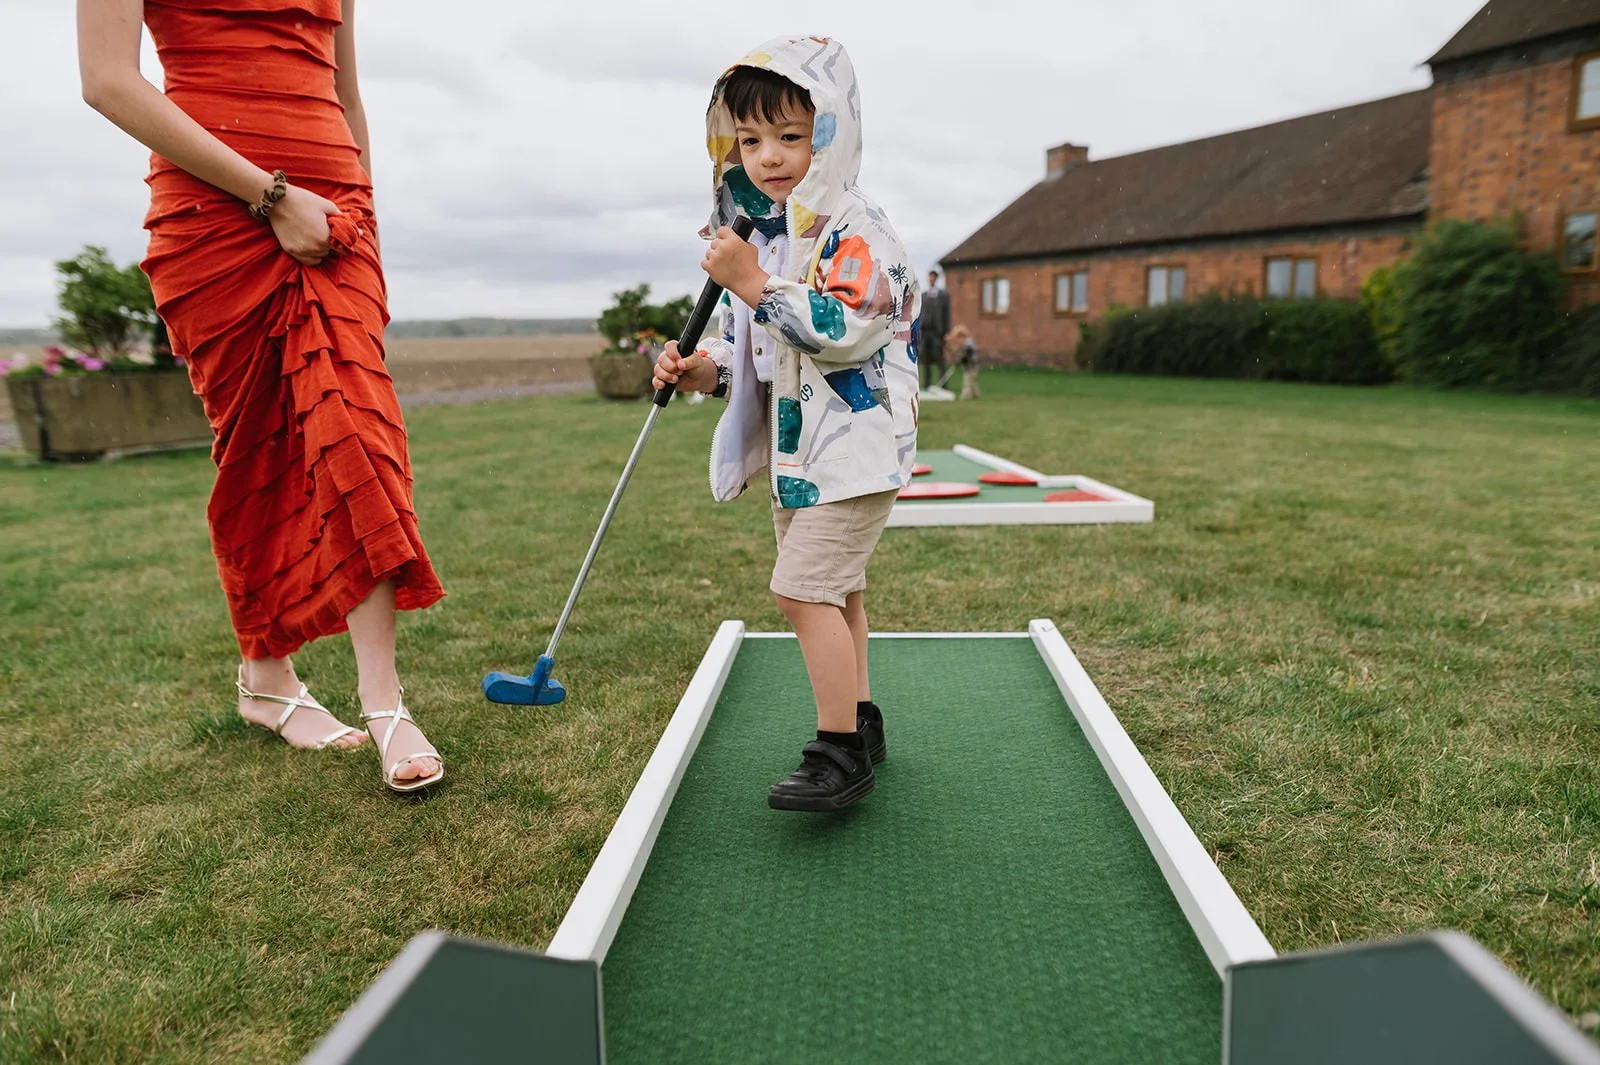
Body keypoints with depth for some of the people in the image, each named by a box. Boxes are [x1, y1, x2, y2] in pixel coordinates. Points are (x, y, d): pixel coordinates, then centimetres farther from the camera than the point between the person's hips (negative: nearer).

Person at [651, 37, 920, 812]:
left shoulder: (854, 230, -14)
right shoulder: (760, 235, 13)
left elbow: (845, 331, -28)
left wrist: (754, 284, -26)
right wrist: (705, 369, 2)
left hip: (854, 443, -9)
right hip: (792, 445, 9)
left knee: (803, 588, -14)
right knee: (833, 589, 16)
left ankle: (840, 753, -1)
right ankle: (858, 722, 31)